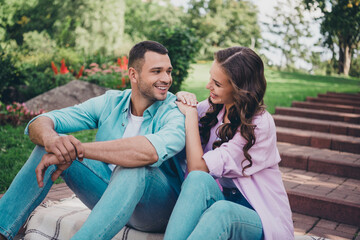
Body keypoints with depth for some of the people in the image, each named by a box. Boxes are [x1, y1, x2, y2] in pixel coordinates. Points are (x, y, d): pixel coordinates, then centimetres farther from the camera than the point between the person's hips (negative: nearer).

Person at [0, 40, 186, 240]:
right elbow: (40, 123, -7)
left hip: (160, 207, -4)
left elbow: (155, 150, -38)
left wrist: (79, 149, -39)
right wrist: (49, 137, -33)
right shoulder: (110, 102, 0)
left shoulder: (176, 111, -14)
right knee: (52, 146, -9)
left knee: (134, 167, -37)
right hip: (109, 193, 5)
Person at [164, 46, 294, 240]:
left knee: (222, 210, -39)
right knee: (198, 180, -30)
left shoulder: (260, 124, -16)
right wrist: (183, 100, -4)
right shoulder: (210, 108, 4)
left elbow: (198, 168, -20)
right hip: (216, 199, 5)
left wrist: (191, 114, -11)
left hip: (258, 215, -4)